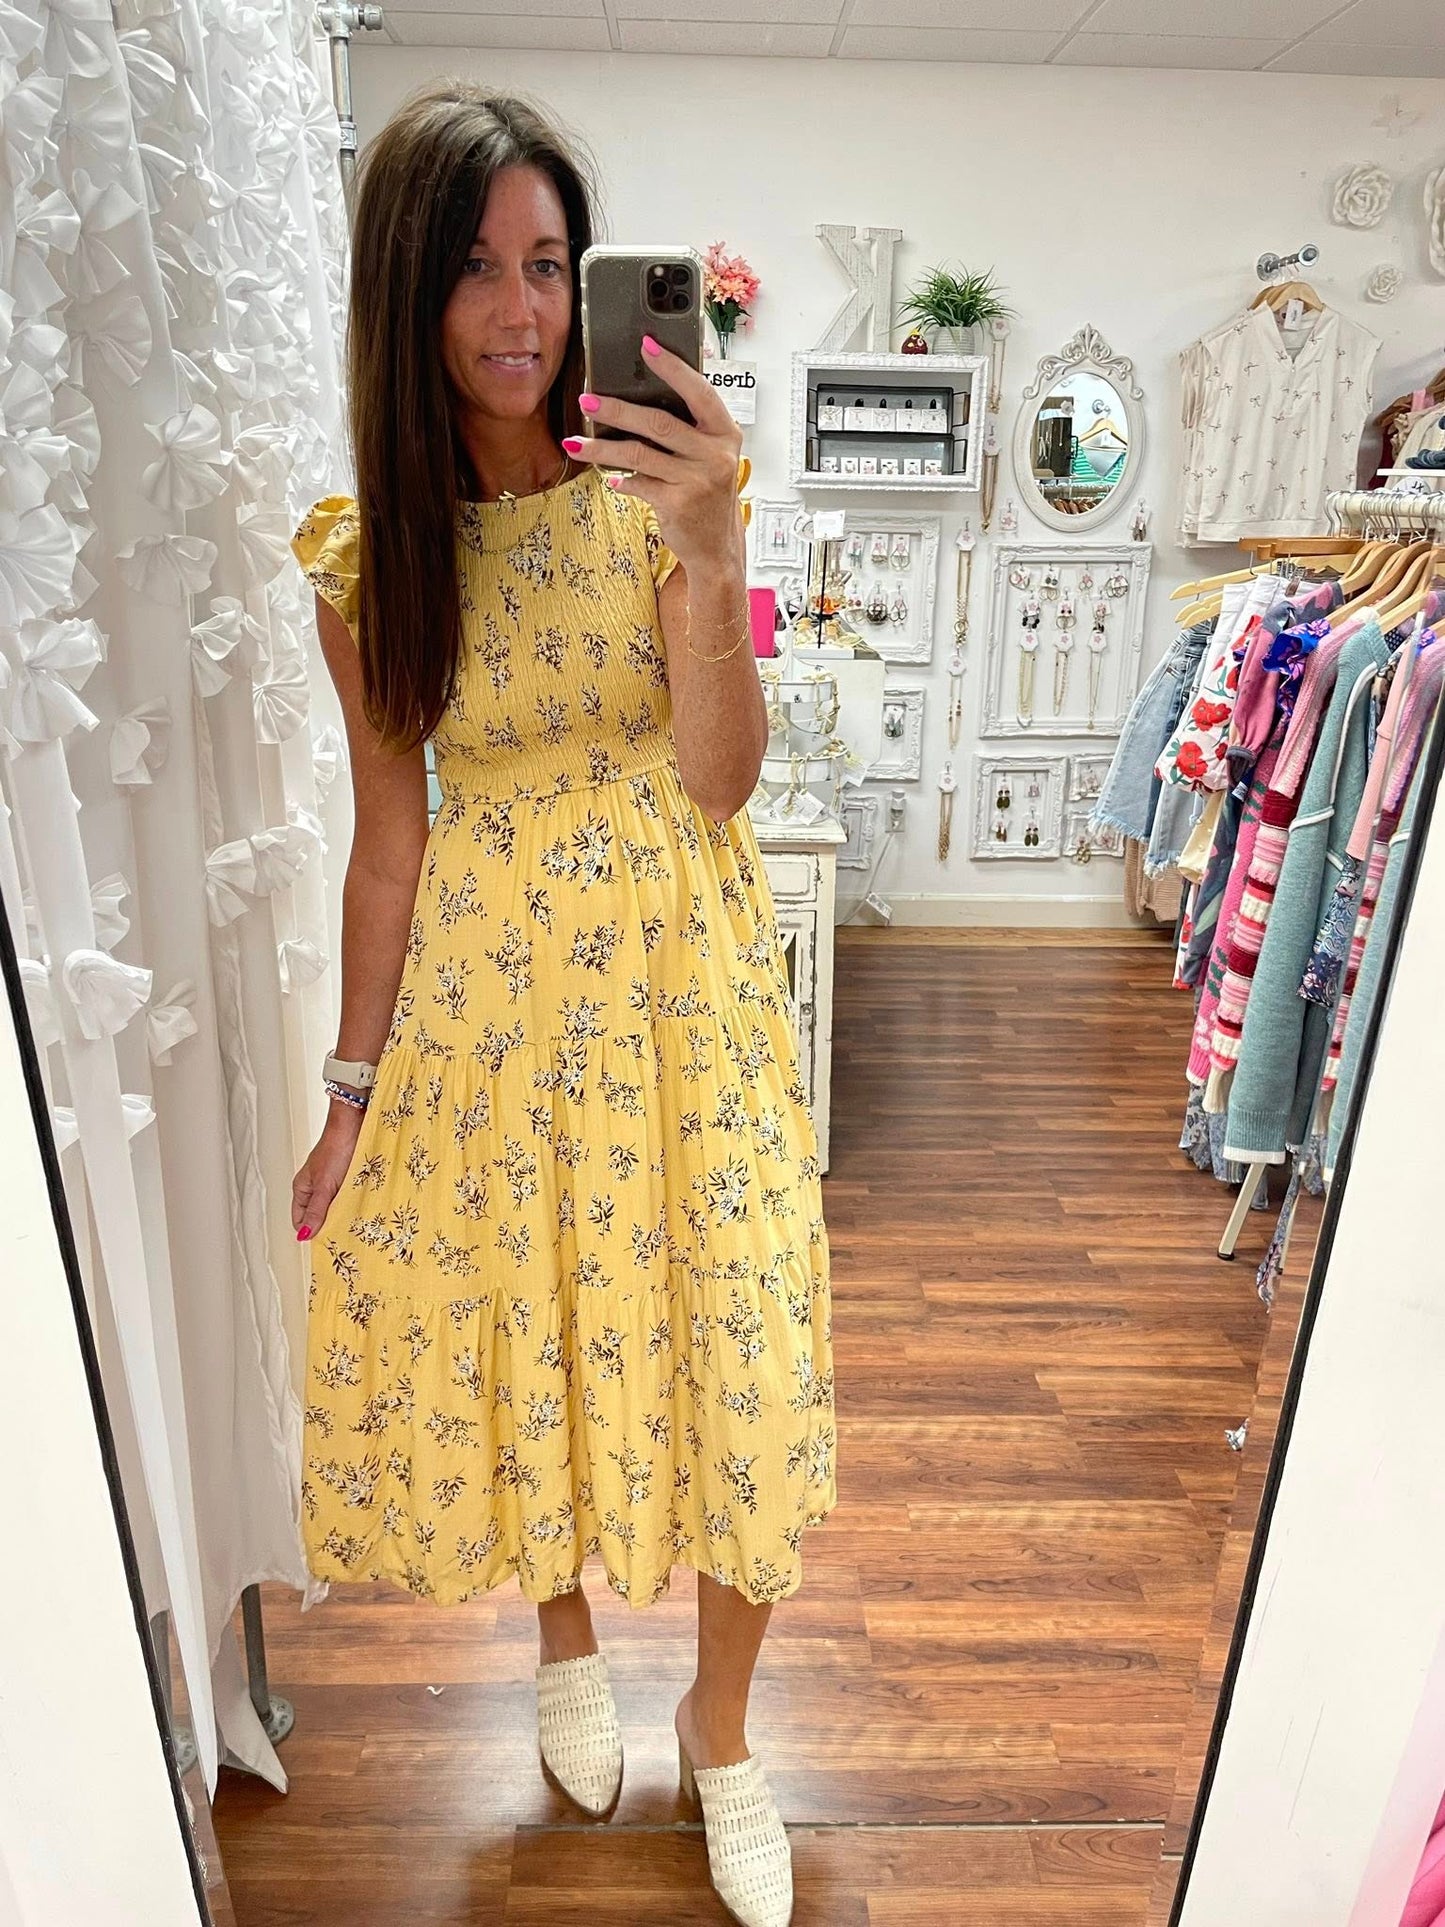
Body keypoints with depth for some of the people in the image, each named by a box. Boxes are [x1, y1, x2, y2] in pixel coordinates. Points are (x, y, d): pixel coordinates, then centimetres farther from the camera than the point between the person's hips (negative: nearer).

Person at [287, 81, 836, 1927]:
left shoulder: (656, 484, -4)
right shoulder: (363, 550, -1)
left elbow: (722, 777, -12)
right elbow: (388, 835, 2)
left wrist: (710, 556, -29)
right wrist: (353, 1094, 4)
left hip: (683, 976, -1)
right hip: (484, 986, 2)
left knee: (732, 1352, 2)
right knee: (501, 1333, 12)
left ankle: (720, 1725, 34)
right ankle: (564, 1632, 48)